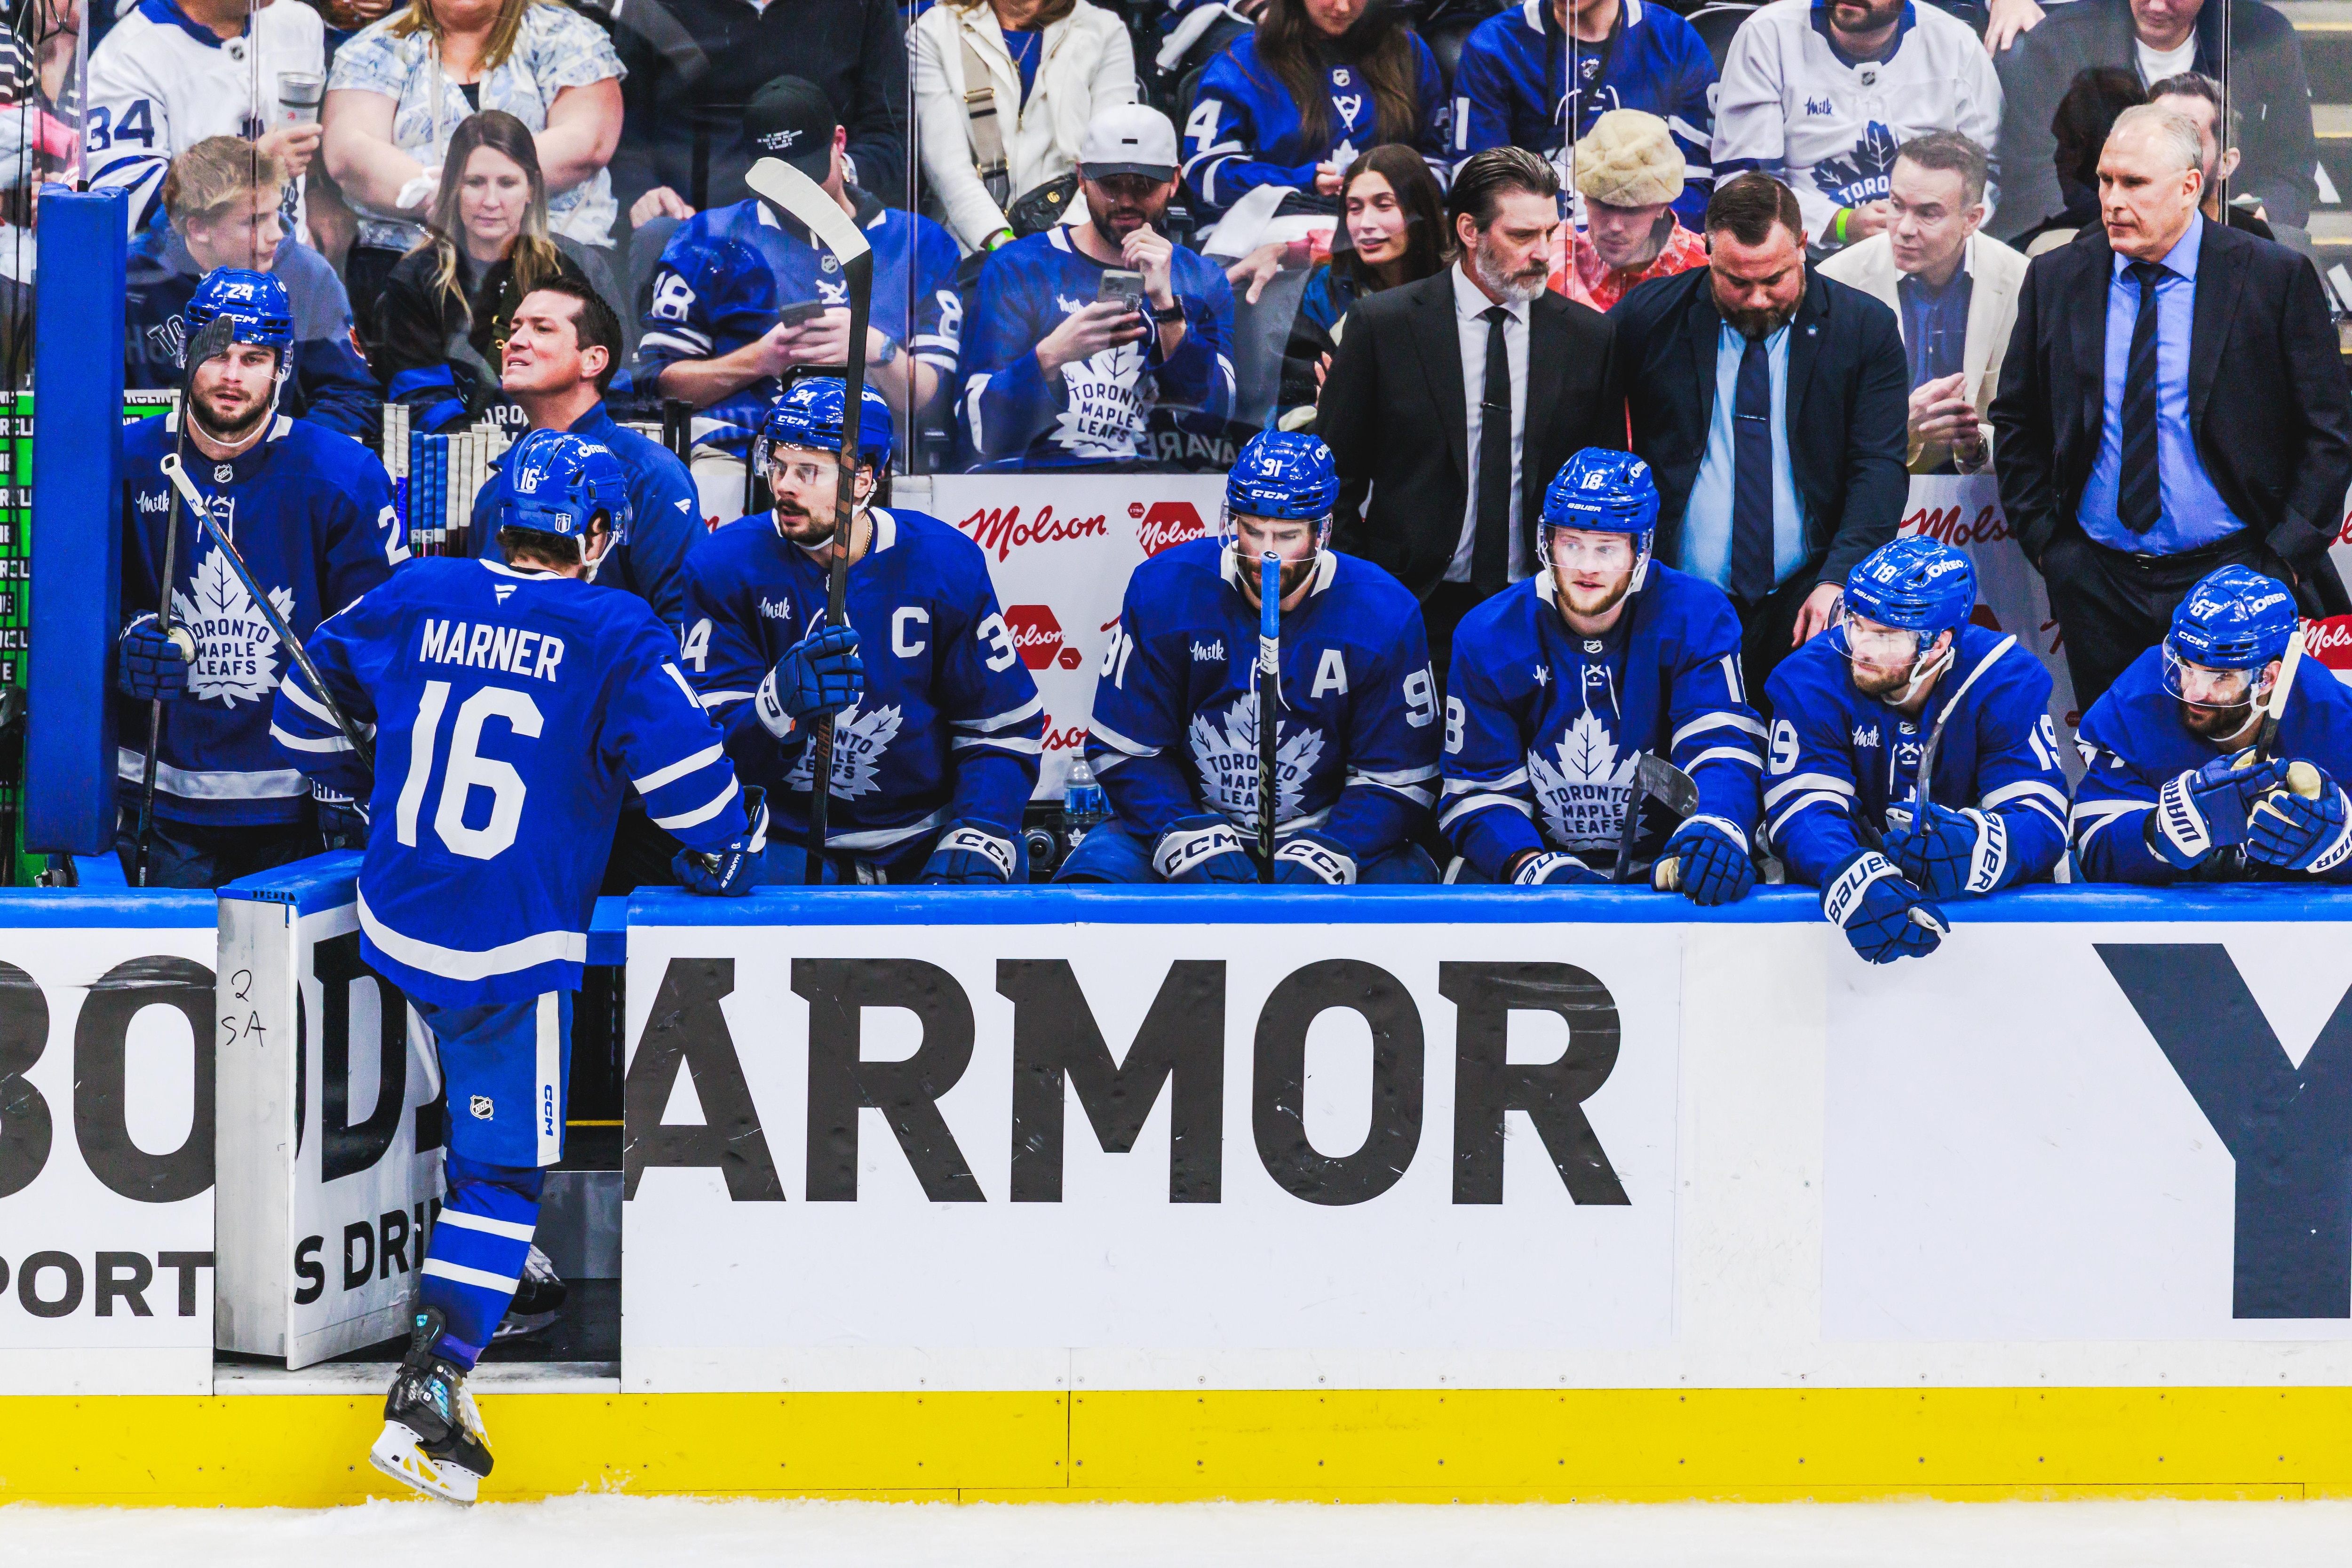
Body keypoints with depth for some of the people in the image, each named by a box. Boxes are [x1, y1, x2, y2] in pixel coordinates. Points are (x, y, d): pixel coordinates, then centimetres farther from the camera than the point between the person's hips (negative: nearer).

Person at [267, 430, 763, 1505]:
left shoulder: (415, 602, 3)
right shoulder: (618, 641, -10)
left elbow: (305, 716, 16)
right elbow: (692, 782, -11)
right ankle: (426, 1391, -9)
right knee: (505, 1171, 1)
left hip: (393, 925, 5)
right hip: (509, 957, -5)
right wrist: (727, 859, 11)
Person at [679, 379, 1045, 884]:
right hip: (790, 838, -1)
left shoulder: (944, 565, -4)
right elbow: (713, 743, -11)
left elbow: (1005, 728, 0)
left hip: (925, 835, 1)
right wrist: (782, 702, -32)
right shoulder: (725, 567, -6)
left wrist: (975, 847, -14)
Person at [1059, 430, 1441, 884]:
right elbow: (1125, 749, -5)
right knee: (1095, 872, -26)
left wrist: (1324, 858, -24)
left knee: (1405, 877, -29)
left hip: (1327, 829, 0)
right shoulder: (1163, 591, -10)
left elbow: (1396, 777, -8)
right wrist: (1187, 839, -20)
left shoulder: (1385, 615, -11)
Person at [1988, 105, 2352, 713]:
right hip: (2098, 588, 3)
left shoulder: (2275, 278, -4)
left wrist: (2287, 555, -7)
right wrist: (2043, 542, 5)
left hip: (2231, 576, -3)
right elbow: (2018, 423, 14)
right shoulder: (2055, 279, 5)